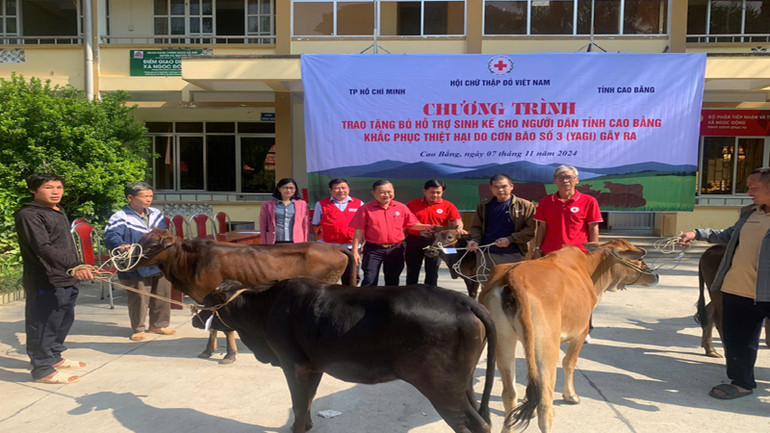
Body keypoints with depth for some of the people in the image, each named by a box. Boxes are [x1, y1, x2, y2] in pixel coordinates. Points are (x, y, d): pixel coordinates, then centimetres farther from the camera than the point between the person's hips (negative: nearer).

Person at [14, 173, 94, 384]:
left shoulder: (59, 211, 16)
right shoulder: (28, 215, -13)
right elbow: (43, 248, -25)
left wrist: (77, 268, 27)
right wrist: (73, 267, -34)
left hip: (67, 279, 10)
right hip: (45, 282, -9)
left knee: (64, 320, 19)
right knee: (44, 325, -1)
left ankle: (54, 357, 35)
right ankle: (42, 369, 10)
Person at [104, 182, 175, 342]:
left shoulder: (156, 214, 10)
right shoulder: (120, 218, -10)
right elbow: (110, 237, -25)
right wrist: (121, 245, -46)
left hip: (161, 266, 6)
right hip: (137, 269, -6)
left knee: (162, 297, 14)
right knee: (138, 300, 1)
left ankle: (158, 325, 31)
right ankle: (138, 329, 20)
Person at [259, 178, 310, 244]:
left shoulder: (302, 204, 11)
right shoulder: (267, 205, 10)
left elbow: (306, 226, 10)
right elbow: (263, 226, 9)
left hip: (296, 243, 0)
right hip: (275, 243, 0)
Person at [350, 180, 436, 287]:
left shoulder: (401, 207, 2)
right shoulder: (365, 209, -5)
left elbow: (412, 224, 6)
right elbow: (359, 232, -5)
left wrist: (425, 227, -13)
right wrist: (355, 251, -7)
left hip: (395, 249, 3)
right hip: (373, 250, -3)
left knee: (392, 280, 16)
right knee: (369, 280, -1)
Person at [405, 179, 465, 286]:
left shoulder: (447, 206, 0)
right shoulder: (412, 204, 4)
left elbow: (457, 219, -13)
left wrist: (459, 228, -35)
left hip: (435, 242, -1)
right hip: (414, 241, 1)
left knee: (432, 272, 7)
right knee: (412, 271, 10)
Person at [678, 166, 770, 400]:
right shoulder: (749, 214, 11)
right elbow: (728, 235, 23)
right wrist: (698, 233, 12)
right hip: (736, 290, 6)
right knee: (736, 339, 15)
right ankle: (741, 382, 31)